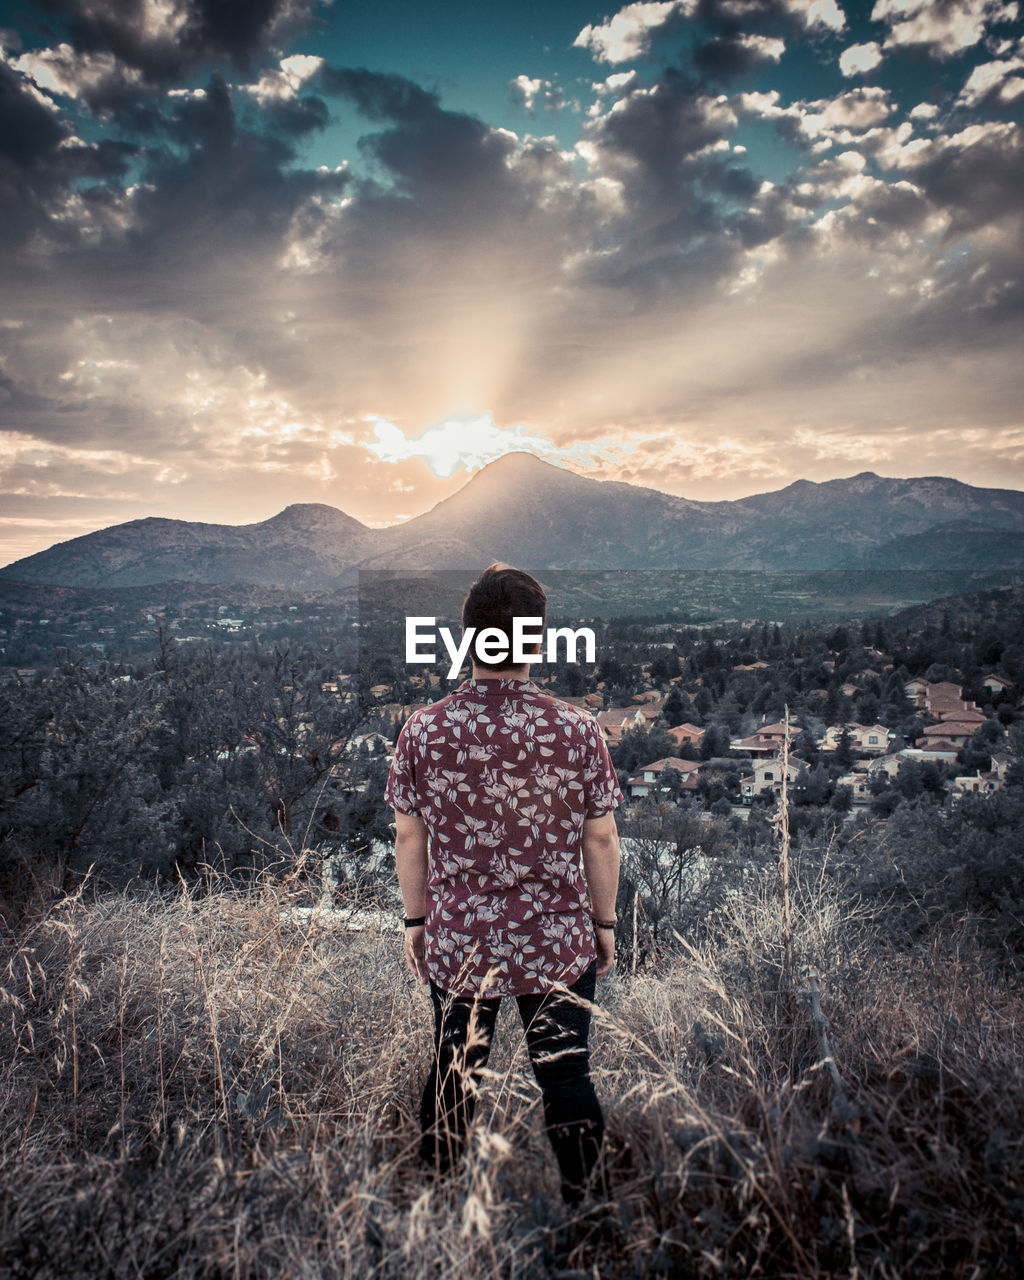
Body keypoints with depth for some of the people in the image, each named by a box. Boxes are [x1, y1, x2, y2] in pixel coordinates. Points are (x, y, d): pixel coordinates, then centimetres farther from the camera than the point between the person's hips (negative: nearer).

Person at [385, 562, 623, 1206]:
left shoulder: (423, 730, -12)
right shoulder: (578, 730, -14)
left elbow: (408, 838, -3)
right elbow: (601, 840, -6)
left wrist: (415, 919, 10)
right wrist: (605, 922, 8)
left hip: (456, 942, 2)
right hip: (559, 941, -1)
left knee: (452, 1078, 21)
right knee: (567, 1079, 18)